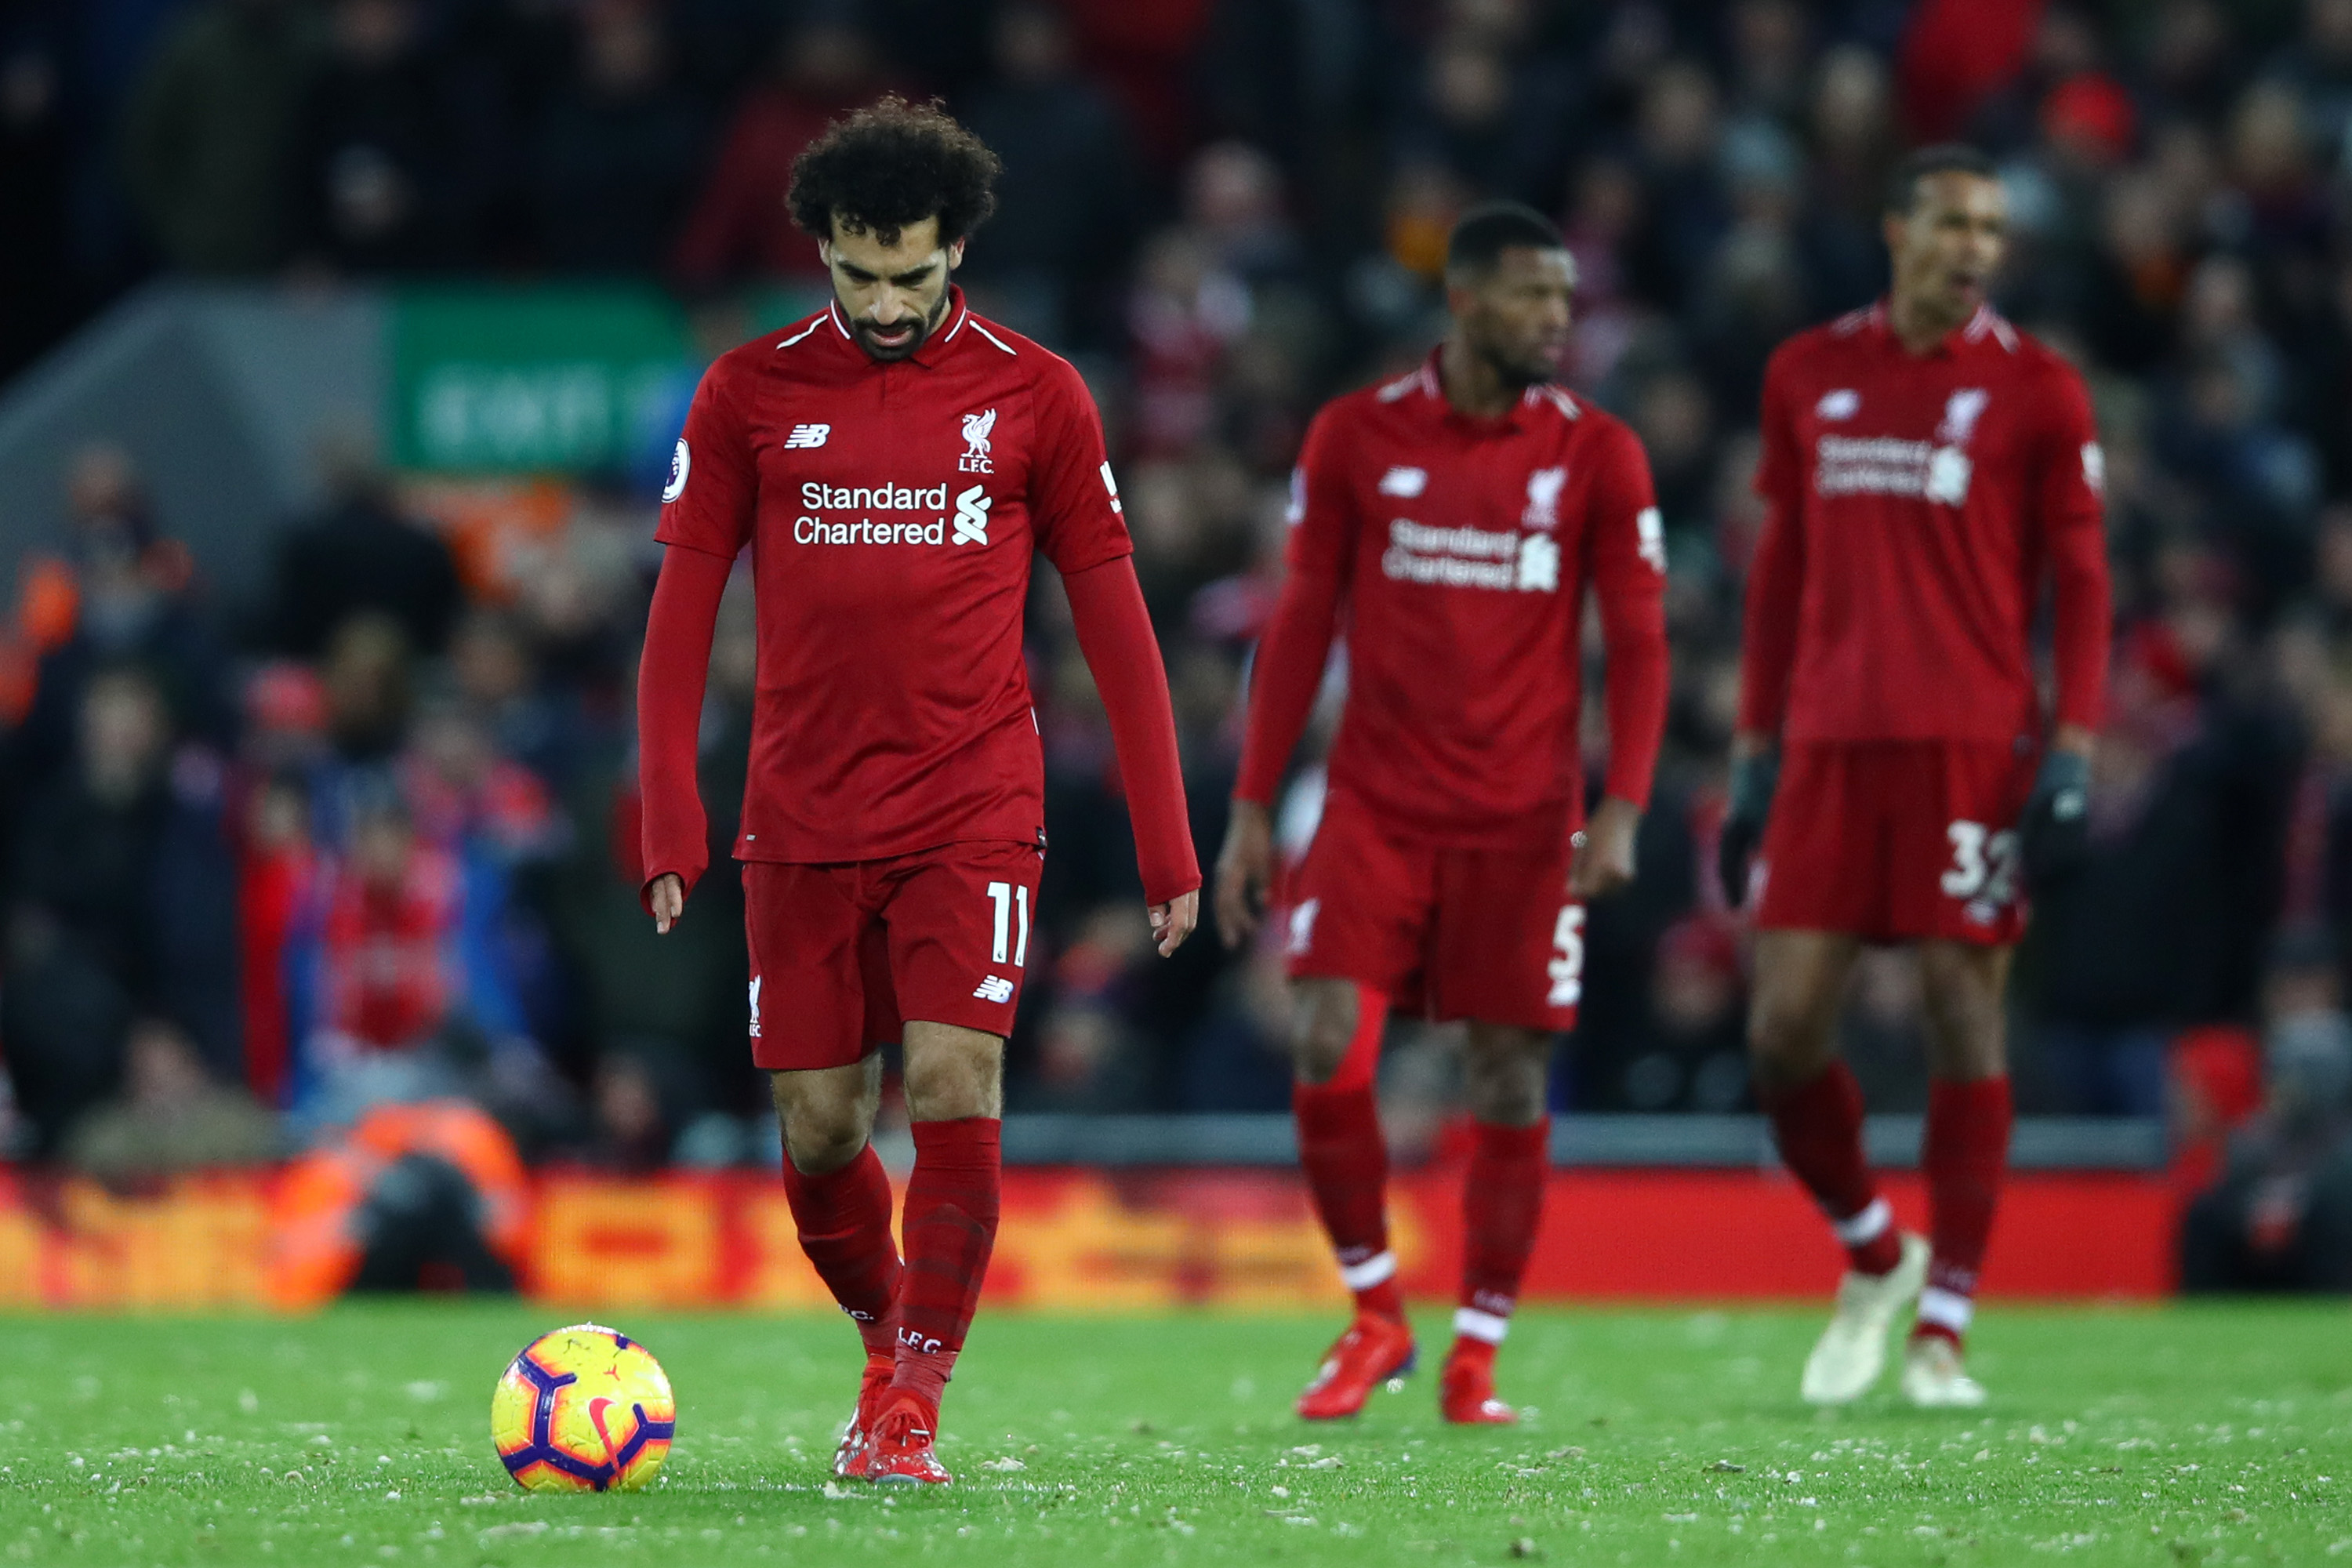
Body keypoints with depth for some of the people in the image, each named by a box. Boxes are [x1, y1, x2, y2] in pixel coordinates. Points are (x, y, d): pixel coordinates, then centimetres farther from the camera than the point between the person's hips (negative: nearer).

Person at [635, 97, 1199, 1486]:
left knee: (955, 1089, -16)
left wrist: (1168, 843, 1)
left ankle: (913, 1404, -6)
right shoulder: (752, 395, 3)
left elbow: (1115, 624, 4)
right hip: (804, 822, 2)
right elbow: (683, 612, 5)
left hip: (975, 814, -2)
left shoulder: (1032, 395, 1)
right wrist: (670, 821, -5)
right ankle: (888, 1339, 29)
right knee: (820, 1129, 3)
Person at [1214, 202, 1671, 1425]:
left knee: (1509, 1089, 0)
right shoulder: (1356, 438, 3)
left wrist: (1622, 811, -10)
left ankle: (1477, 1358, 13)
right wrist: (1252, 808, 4)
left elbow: (1638, 643, 2)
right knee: (1328, 1060, -12)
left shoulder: (1596, 455, 2)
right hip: (1377, 809, 0)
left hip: (1523, 824, 0)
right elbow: (1301, 626, 8)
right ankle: (1376, 1316, 8)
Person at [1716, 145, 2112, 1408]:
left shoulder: (2033, 389, 2)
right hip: (1830, 742, 3)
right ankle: (1873, 1257, 21)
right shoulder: (1810, 377, 12)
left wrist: (2072, 757, -8)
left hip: (1974, 745, -3)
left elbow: (2080, 581, 2)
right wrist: (1754, 757, 14)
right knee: (1783, 1030, -3)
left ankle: (1941, 1330, 3)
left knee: (1963, 1014, -3)